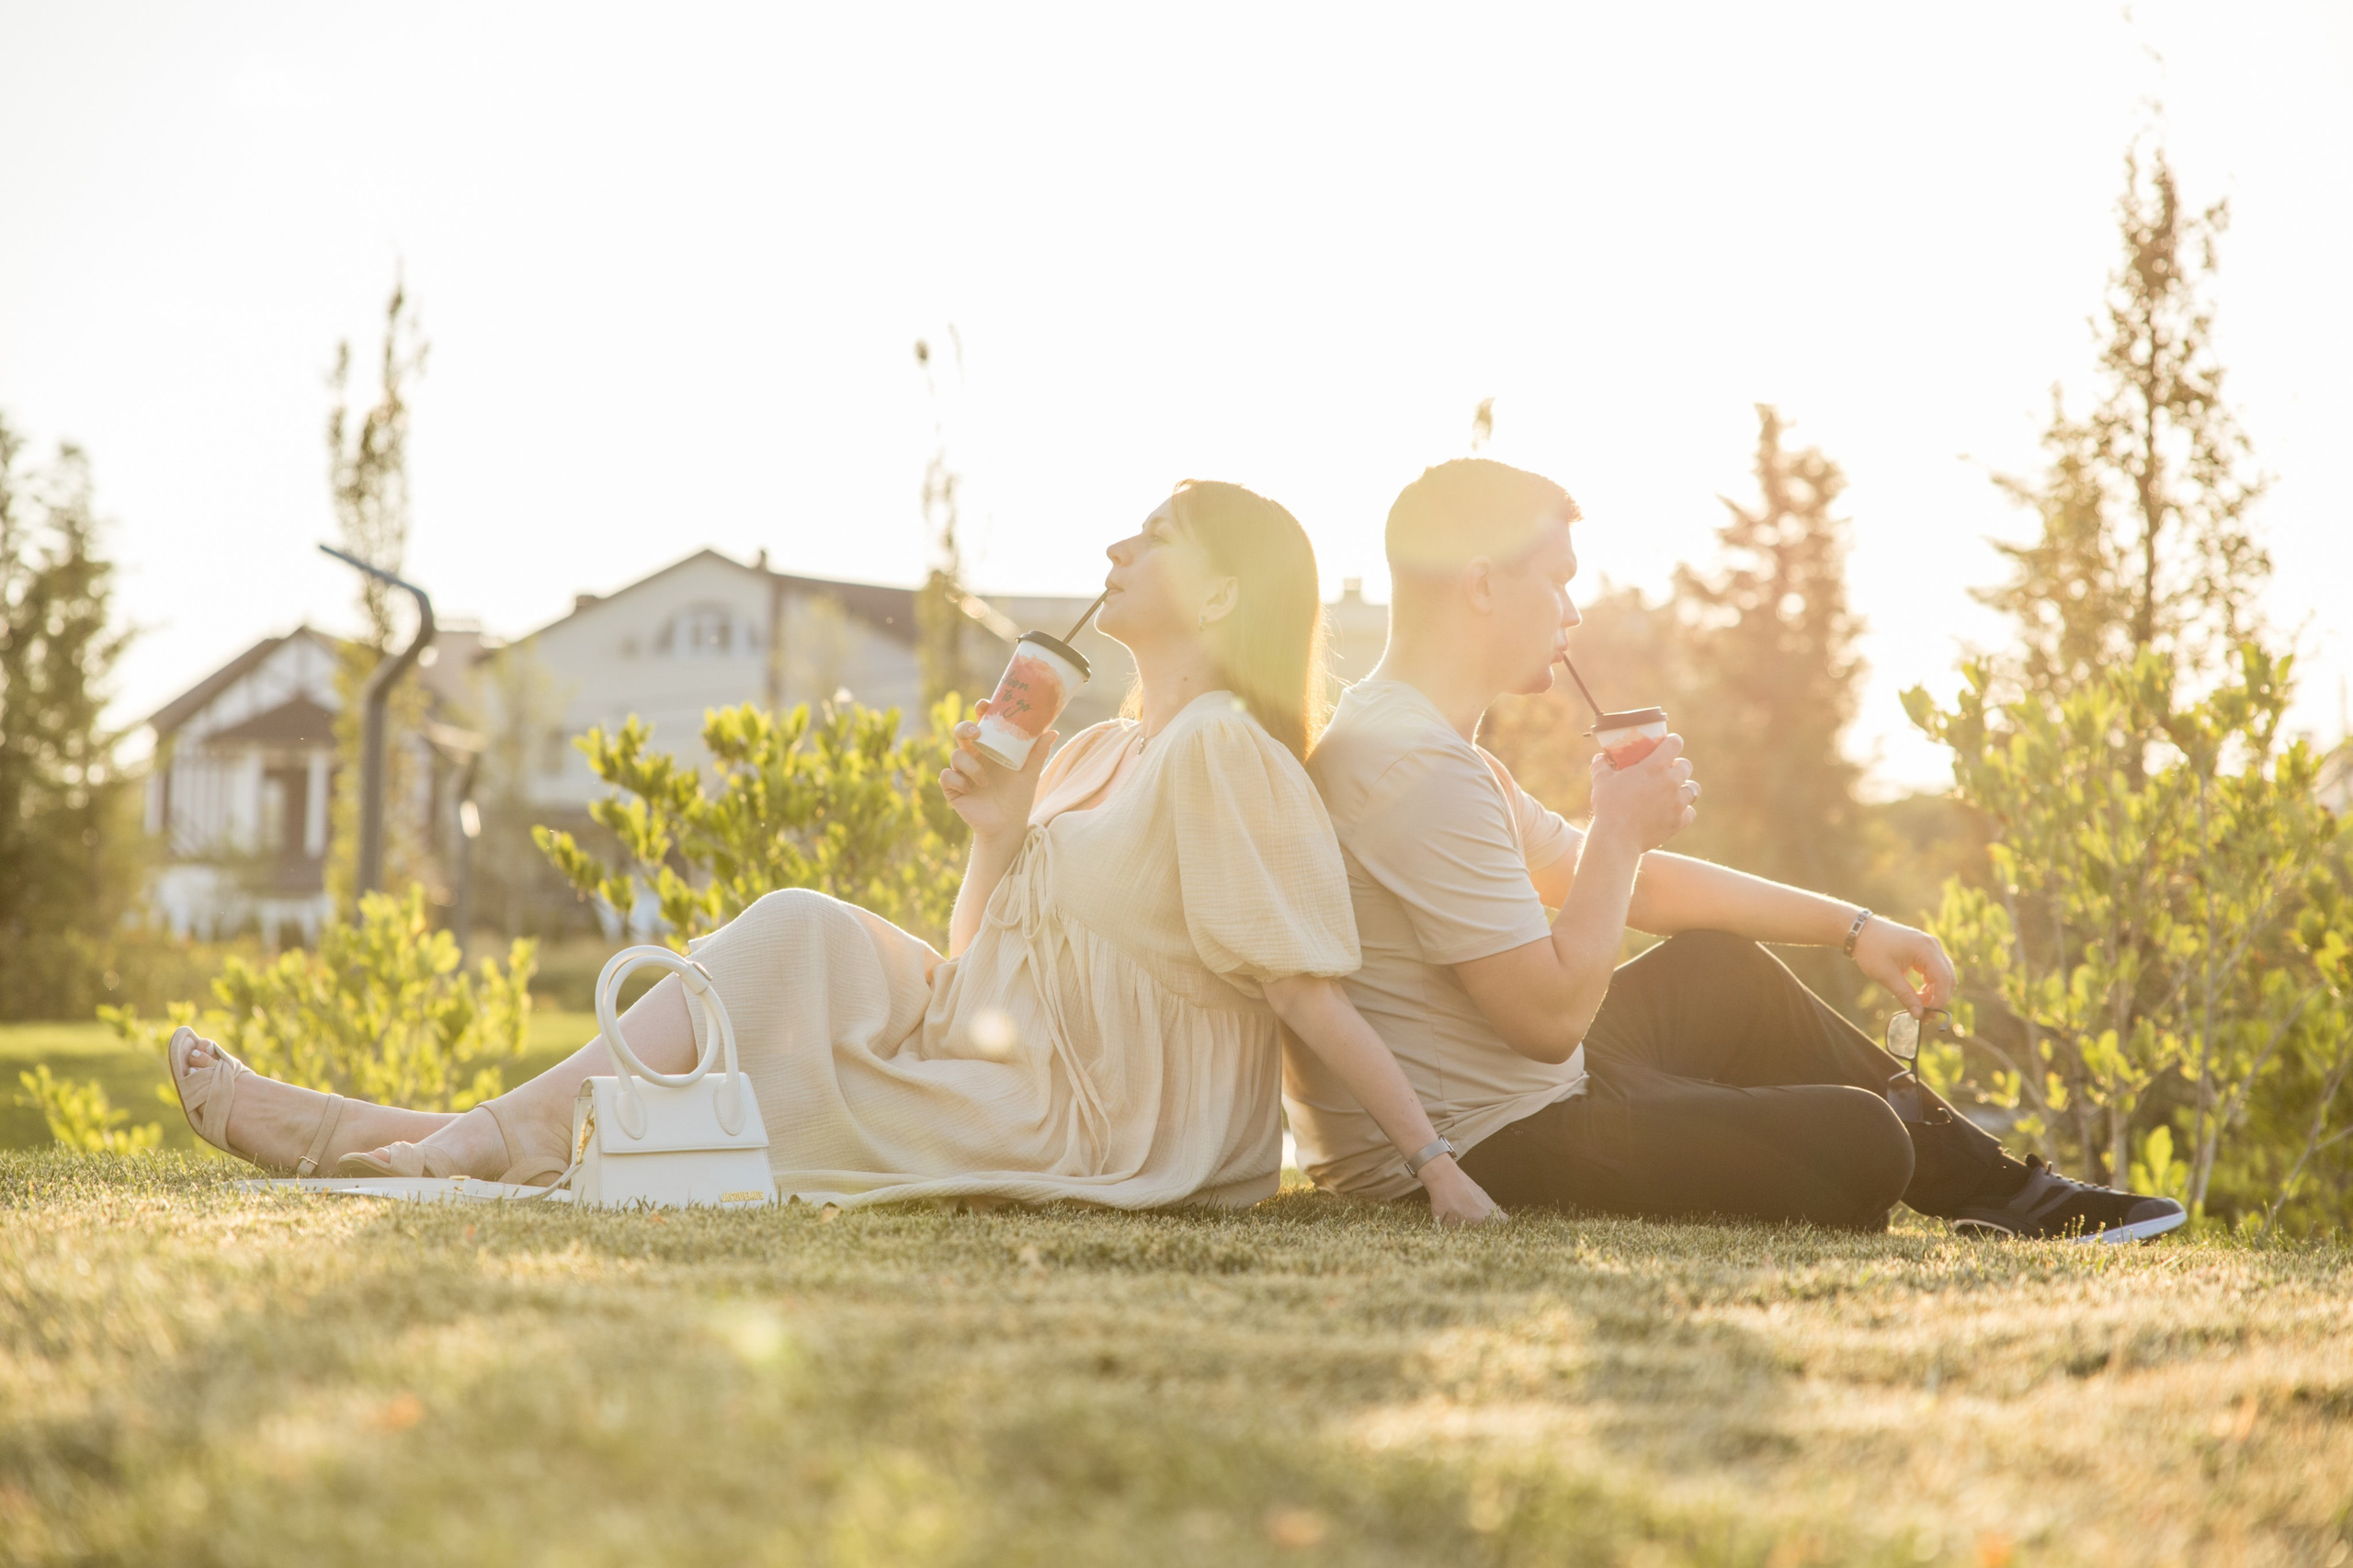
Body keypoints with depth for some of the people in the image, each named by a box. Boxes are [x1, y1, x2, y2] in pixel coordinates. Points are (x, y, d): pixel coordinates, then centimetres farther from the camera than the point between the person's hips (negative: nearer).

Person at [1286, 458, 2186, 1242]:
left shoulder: (1409, 740, 12)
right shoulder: (1418, 770, -24)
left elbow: (1615, 884, 18)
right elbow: (1553, 1014, -26)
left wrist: (1852, 927, 17)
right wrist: (1620, 831, -13)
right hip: (1483, 1152, -11)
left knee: (1720, 973, 26)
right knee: (1860, 1144, -12)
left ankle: (1991, 1186, 31)